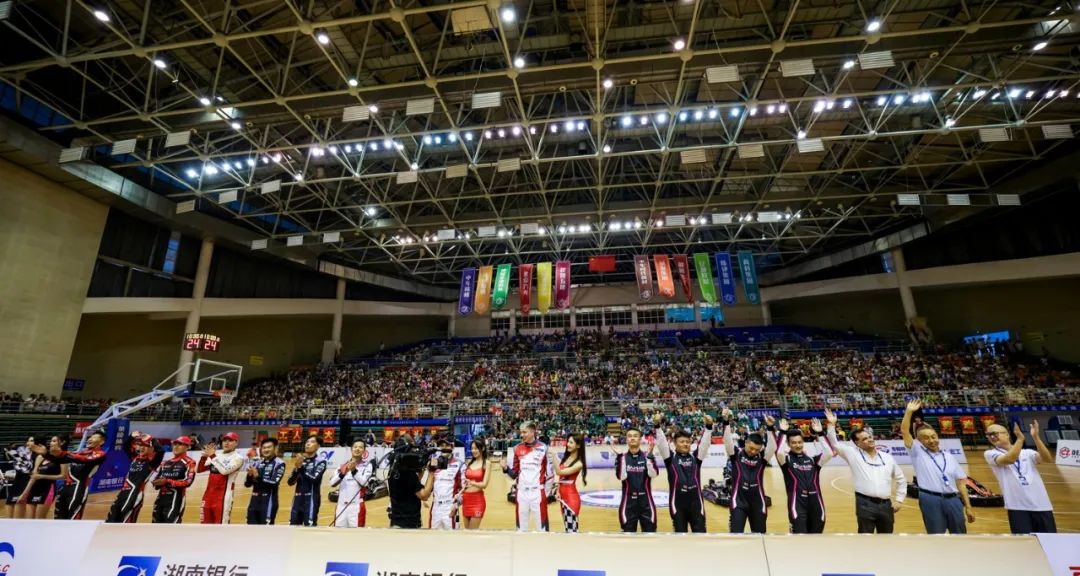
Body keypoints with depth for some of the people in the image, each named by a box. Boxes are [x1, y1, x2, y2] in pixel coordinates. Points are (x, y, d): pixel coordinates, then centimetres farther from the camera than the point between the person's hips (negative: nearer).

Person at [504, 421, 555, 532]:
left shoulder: (543, 448, -6)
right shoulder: (517, 449, 4)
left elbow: (550, 471, -1)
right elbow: (514, 473, 9)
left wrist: (546, 491, -2)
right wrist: (506, 468, -10)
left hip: (538, 492, -3)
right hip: (521, 492, 3)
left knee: (541, 526, 5)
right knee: (521, 526, 14)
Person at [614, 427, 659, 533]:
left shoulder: (647, 455, 0)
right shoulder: (622, 457, -1)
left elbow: (653, 474, -16)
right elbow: (621, 477, -17)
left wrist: (650, 455, -25)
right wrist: (620, 456, -24)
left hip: (646, 501, 0)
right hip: (628, 502, 0)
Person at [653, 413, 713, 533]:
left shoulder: (695, 457, 8)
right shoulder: (671, 458, 3)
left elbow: (705, 442, -4)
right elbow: (662, 443, -11)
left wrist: (708, 426, -20)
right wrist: (658, 426, -26)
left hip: (696, 502, 2)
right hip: (678, 503, -2)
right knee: (680, 532, 8)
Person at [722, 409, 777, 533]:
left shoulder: (762, 457, -1)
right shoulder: (736, 453, -4)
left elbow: (773, 447, -17)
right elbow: (728, 441, -20)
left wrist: (770, 428, -30)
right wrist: (727, 422, -34)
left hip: (757, 501, 3)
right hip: (739, 500, -3)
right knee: (736, 534, -6)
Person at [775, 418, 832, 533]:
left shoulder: (812, 459, 10)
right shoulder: (787, 459, -1)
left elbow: (829, 454, -7)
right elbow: (779, 452, -25)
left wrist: (820, 434, -9)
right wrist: (783, 433, -20)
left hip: (815, 504, 4)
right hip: (797, 504, -4)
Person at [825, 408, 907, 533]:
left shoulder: (887, 457, 11)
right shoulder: (853, 454, 0)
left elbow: (901, 479, 20)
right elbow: (835, 444, -10)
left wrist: (899, 500, 14)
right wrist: (832, 425, -21)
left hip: (885, 504, 4)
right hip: (865, 504, -4)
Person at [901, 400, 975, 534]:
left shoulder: (949, 456, 14)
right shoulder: (918, 452, 3)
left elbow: (960, 483, 14)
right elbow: (904, 431, -10)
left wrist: (968, 507, 10)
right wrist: (909, 411, -18)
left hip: (953, 500, 4)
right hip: (931, 500, -4)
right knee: (936, 539, 4)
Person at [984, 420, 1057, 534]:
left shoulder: (1027, 453, 13)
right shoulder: (990, 454, 1)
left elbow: (1048, 459, -6)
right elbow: (1010, 459, -18)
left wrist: (1036, 437, -15)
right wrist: (1020, 437, -21)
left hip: (1041, 505, 3)